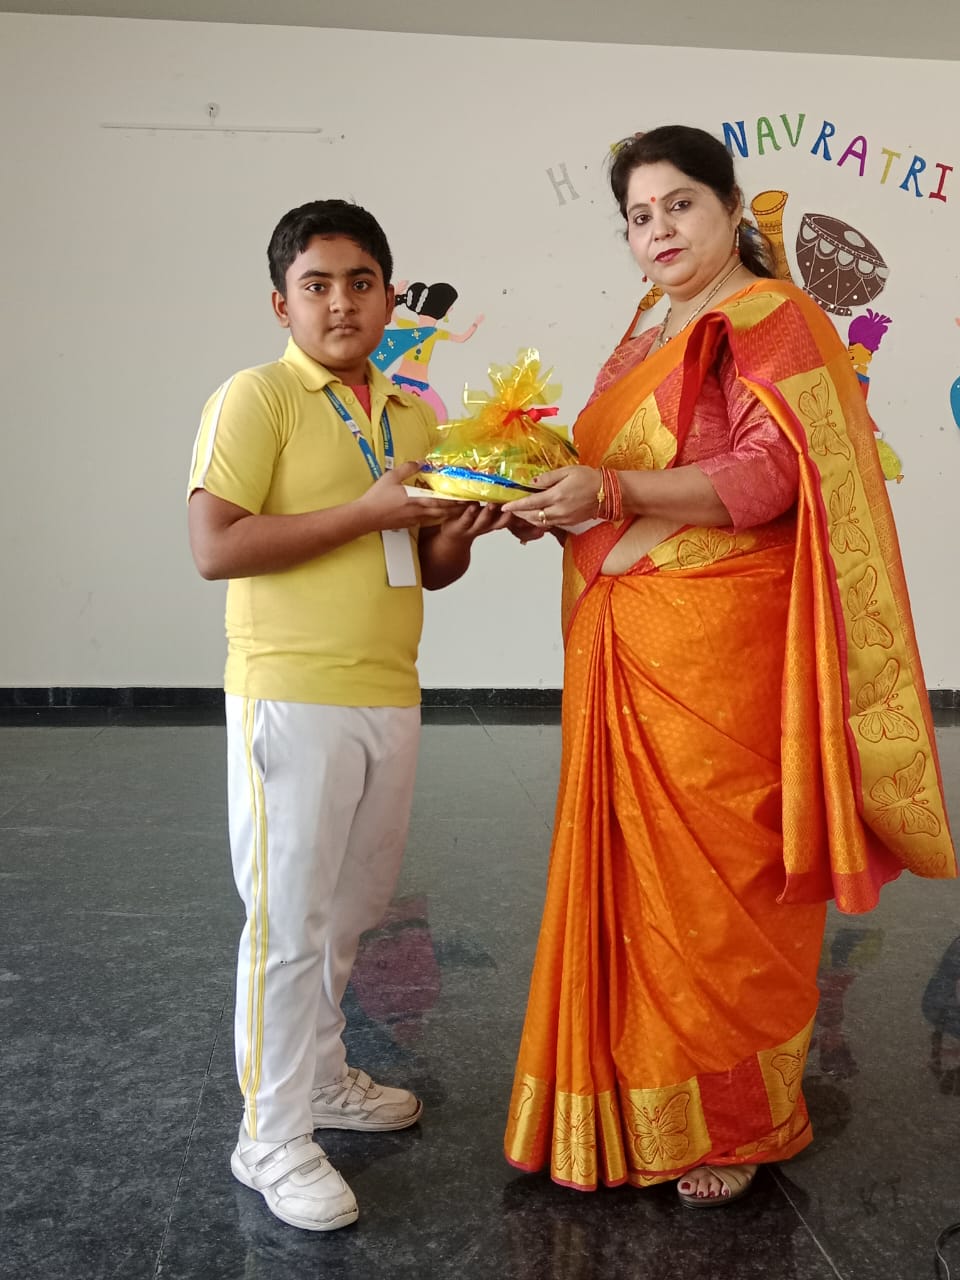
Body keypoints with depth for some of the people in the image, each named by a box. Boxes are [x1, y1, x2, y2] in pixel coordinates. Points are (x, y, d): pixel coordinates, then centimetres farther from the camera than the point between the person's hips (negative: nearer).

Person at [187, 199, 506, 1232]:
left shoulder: (412, 416, 14)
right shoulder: (255, 398, -7)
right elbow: (214, 547, -18)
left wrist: (456, 536, -2)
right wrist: (368, 510, -18)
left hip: (388, 696, 7)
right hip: (292, 698, -7)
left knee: (351, 908, 18)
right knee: (289, 919, 1)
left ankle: (318, 1074, 37)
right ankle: (272, 1136, 16)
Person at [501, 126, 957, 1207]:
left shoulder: (770, 318, -4)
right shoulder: (652, 344, 20)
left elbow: (774, 477, -16)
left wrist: (613, 491, -22)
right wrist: (560, 501, 4)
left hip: (719, 652, -7)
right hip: (630, 652, 7)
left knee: (716, 877, 0)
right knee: (640, 875, 10)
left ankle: (738, 1121, 18)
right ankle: (646, 1102, 24)